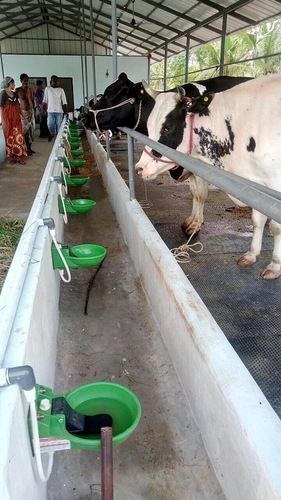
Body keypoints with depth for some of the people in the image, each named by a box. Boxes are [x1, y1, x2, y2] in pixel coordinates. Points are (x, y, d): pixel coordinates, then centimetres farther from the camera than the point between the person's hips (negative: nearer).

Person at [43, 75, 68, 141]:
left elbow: (64, 102, 1)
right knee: (50, 125, -1)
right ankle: (52, 134, 28)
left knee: (59, 125, 1)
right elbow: (45, 101, 6)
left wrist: (66, 112, -5)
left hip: (59, 111, 0)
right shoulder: (47, 89, 3)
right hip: (50, 111, 0)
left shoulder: (61, 90, 3)